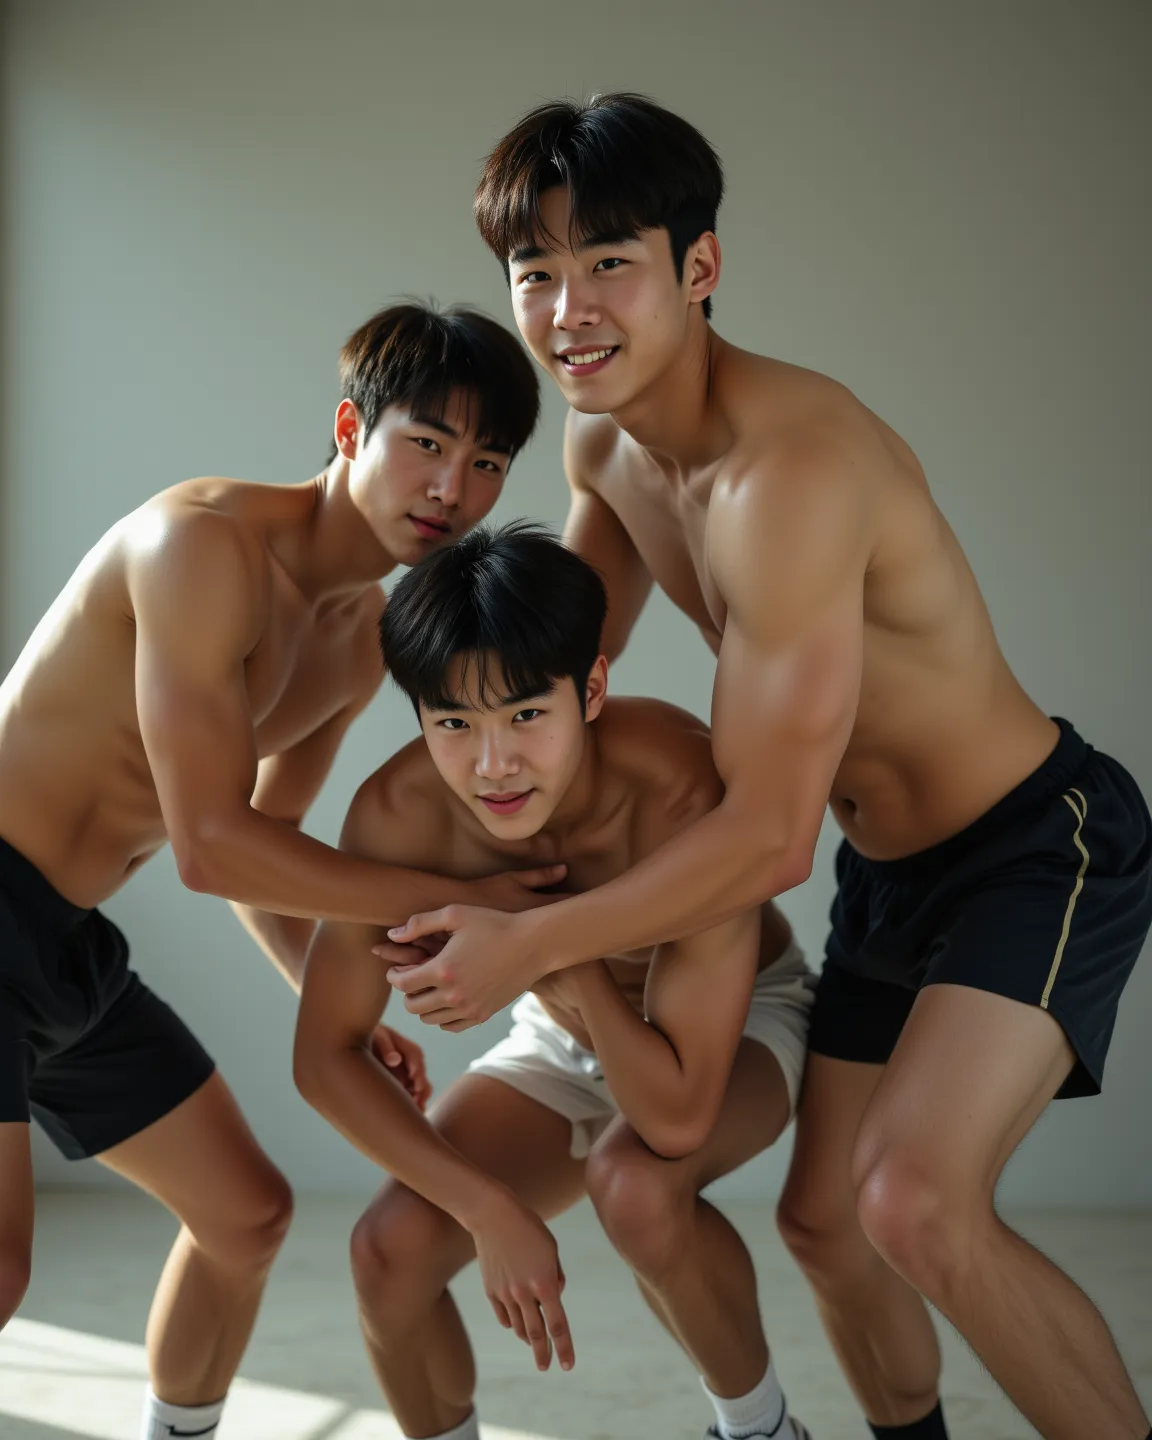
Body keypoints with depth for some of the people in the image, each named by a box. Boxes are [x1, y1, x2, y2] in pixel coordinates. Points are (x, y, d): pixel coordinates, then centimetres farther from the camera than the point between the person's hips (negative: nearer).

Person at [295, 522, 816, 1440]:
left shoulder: (681, 792, -39)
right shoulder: (399, 813, -27)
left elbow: (677, 1116, -40)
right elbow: (327, 1054, -17)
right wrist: (490, 1207, -24)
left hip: (740, 1022, -4)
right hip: (565, 1041, 4)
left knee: (636, 1181, -35)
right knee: (393, 1247, -16)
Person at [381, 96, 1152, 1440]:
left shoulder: (788, 470, -32)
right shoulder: (601, 444, -3)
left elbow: (766, 837, -28)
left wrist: (528, 947, -20)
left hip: (1043, 846, -9)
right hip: (888, 868, 9)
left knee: (914, 1201, -29)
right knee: (822, 1217, 17)